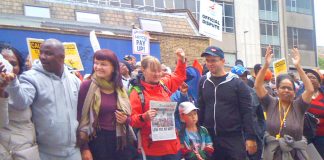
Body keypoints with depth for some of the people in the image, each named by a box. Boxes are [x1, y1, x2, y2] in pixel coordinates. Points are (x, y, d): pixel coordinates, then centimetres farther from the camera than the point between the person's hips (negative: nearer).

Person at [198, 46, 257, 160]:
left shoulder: (237, 83, -5)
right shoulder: (203, 82, 6)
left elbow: (247, 112, -7)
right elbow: (200, 109, 11)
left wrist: (250, 137, -11)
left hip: (233, 138, -3)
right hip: (209, 137, 4)